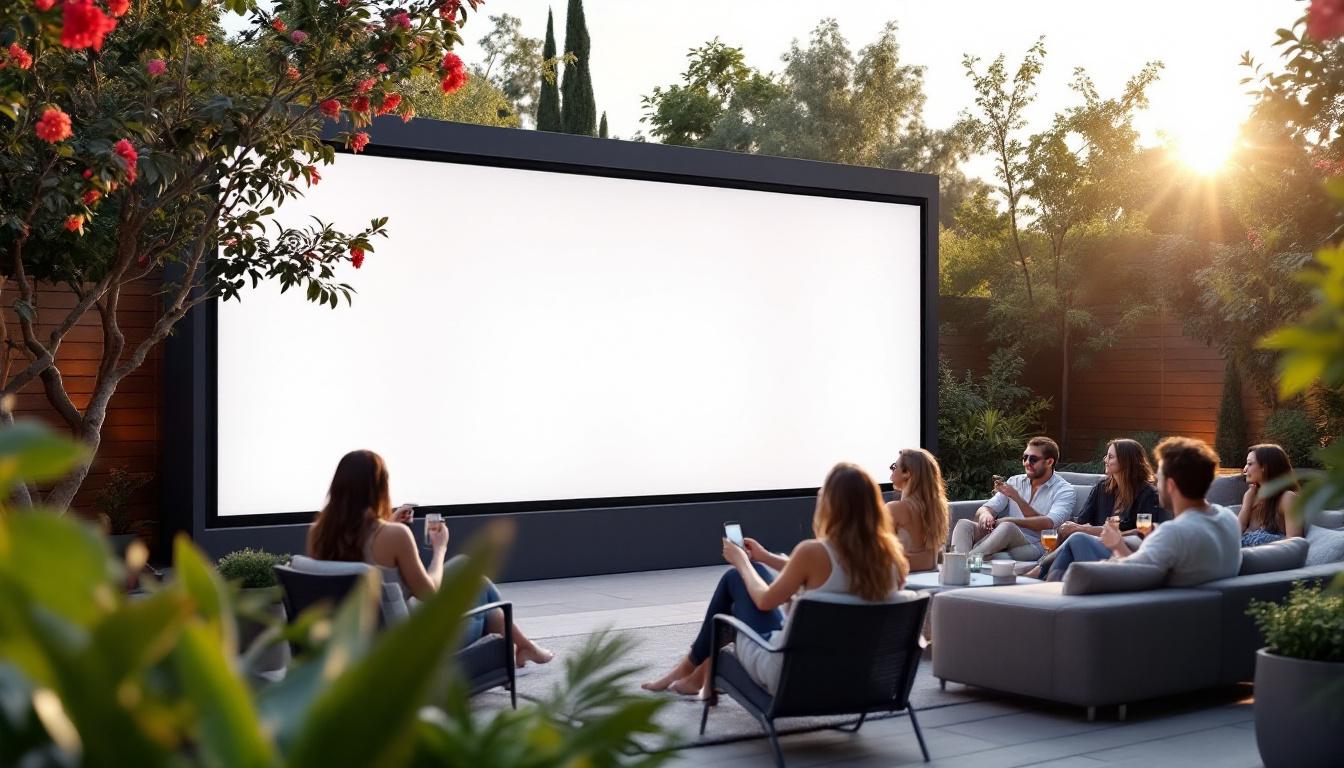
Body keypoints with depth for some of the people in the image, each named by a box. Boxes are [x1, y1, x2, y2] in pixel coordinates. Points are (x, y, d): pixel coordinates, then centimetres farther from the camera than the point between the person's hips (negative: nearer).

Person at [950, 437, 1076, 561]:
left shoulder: (1064, 490, 4)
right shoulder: (1015, 481, 19)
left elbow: (1049, 524, -13)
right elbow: (987, 508, 9)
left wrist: (1016, 498, -18)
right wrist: (985, 514, -17)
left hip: (1033, 546, -5)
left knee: (1007, 527, -36)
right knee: (964, 524, -21)